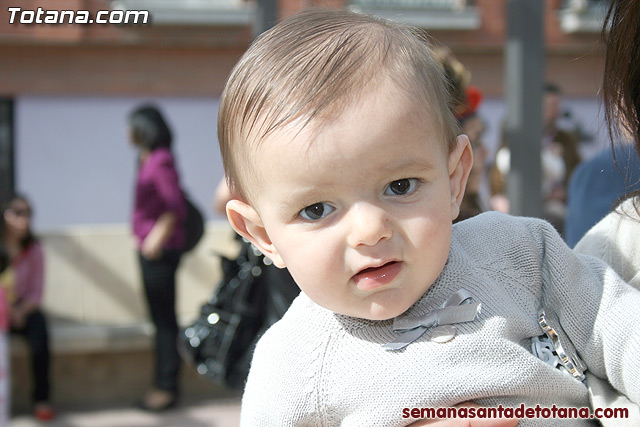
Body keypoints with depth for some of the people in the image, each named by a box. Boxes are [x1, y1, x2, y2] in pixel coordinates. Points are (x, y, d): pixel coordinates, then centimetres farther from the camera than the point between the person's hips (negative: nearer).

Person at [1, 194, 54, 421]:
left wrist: (21, 310, -18)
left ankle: (41, 399, -22)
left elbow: (37, 291, 0)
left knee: (39, 332, -30)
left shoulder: (34, 249, 1)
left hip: (24, 309, 1)